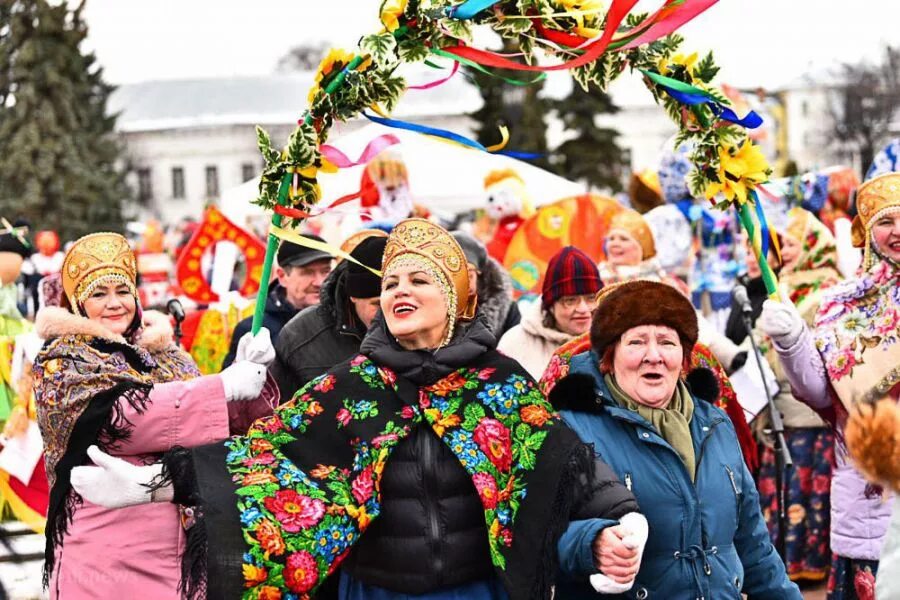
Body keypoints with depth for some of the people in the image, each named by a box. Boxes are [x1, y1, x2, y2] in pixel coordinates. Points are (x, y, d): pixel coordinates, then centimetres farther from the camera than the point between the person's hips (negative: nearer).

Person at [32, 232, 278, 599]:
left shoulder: (163, 353, 15)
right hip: (109, 547, -5)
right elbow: (114, 415, -19)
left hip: (182, 537, 5)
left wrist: (249, 372, -10)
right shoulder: (61, 361, -2)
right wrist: (222, 387, -22)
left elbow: (229, 420, 10)